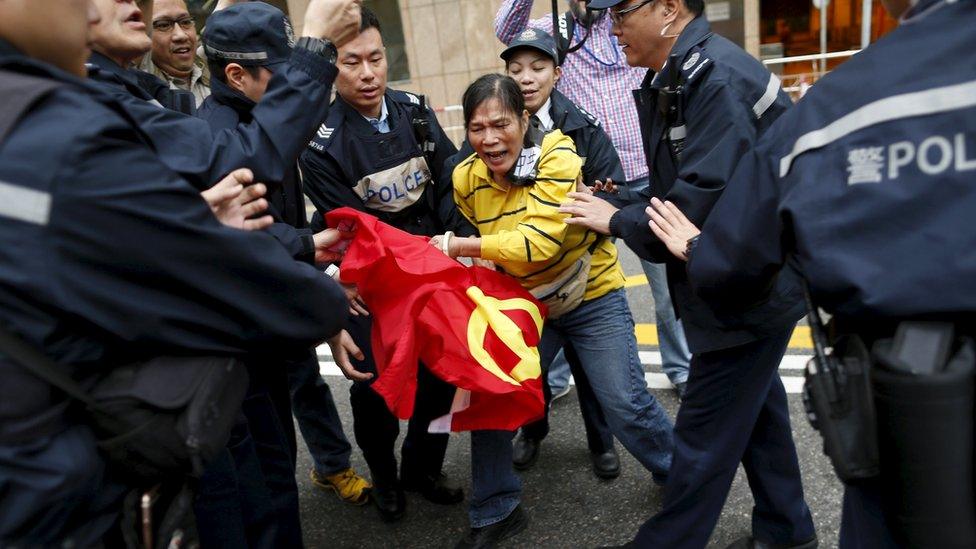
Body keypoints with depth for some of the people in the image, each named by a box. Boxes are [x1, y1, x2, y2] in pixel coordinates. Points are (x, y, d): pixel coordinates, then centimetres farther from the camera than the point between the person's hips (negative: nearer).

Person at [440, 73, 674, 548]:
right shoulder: (466, 178, -8)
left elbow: (540, 242, -35)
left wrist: (458, 247, -32)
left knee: (626, 406, -2)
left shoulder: (558, 157, -25)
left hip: (592, 299, -4)